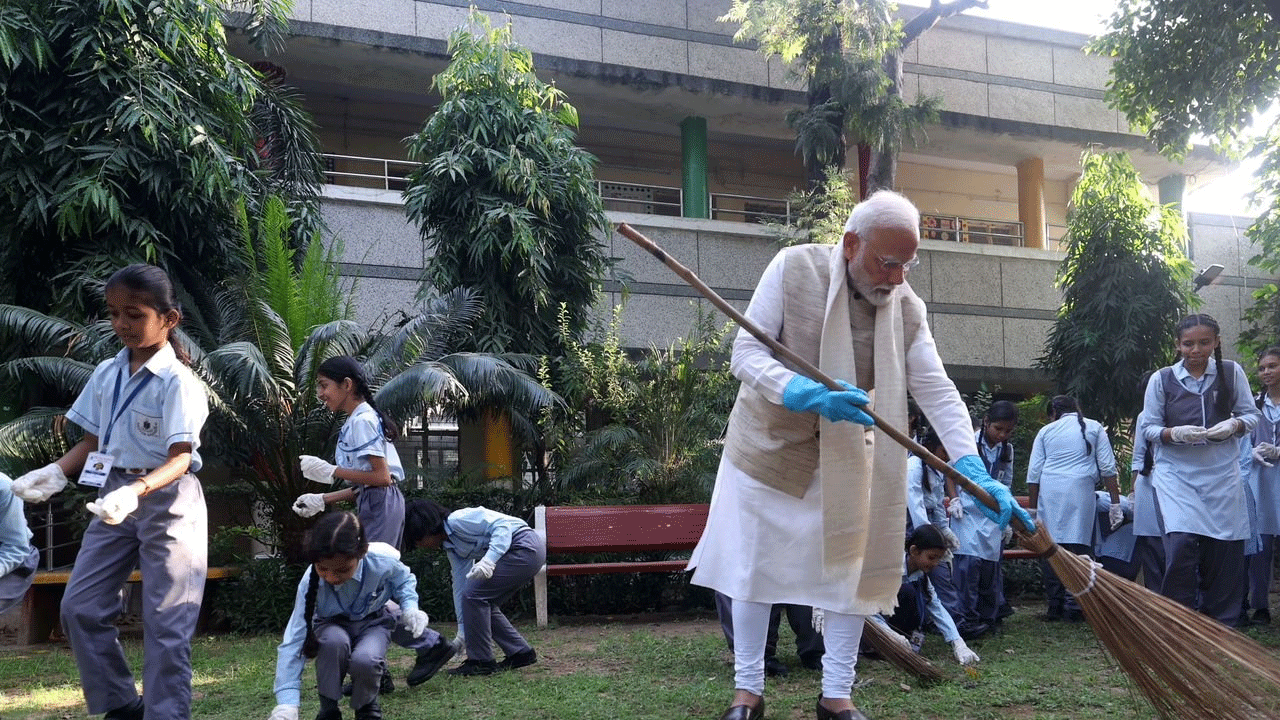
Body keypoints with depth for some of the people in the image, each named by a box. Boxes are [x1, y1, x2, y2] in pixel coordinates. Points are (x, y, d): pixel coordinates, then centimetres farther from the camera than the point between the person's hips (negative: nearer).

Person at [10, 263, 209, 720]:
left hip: (166, 499, -7)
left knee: (165, 621, -2)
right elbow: (93, 442, 12)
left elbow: (180, 458, -21)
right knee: (80, 607, 6)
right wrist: (56, 472, -6)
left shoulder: (177, 381, -15)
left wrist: (136, 490, -38)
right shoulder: (106, 374, 5)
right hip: (115, 496, 7)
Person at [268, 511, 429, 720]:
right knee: (334, 642, -37)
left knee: (364, 660, -34)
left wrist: (410, 606, -24)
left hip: (373, 622, 0)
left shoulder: (383, 561, -30)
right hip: (332, 626, 0)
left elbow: (404, 581, -3)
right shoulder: (311, 582, -30)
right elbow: (294, 641, -31)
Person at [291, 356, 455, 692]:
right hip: (374, 505, 10)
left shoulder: (362, 420, -12)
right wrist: (322, 499, 13)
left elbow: (381, 477, -19)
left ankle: (430, 645, 1)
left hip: (381, 506, -10)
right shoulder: (358, 421, 17)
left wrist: (331, 471, -14)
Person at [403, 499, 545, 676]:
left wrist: (489, 559, -32)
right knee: (483, 603, 12)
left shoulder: (458, 520, -12)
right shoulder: (451, 547, 17)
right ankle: (521, 652, 21)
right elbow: (460, 586, 20)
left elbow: (501, 524, -20)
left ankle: (481, 661, 0)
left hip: (526, 547, -10)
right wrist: (462, 631, 20)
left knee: (474, 596, -9)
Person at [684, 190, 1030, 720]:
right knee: (753, 567, 4)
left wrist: (975, 472, -25)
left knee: (851, 568, 2)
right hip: (769, 443, -2)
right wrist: (807, 395, -37)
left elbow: (938, 393, -14)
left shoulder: (907, 308, -10)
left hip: (844, 457, 2)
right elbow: (746, 352, -20)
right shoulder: (793, 268, -18)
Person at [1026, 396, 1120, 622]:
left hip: (1049, 492, 1)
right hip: (1080, 490, -1)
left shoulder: (1046, 431, 17)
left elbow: (1033, 474, 12)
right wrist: (1115, 503, 10)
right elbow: (1107, 467, 9)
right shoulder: (1094, 428, 17)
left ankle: (1054, 605, 4)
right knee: (1078, 546, -2)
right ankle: (1074, 605, -6)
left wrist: (1033, 509, 16)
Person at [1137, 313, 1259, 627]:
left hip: (1222, 473, 2)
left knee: (1225, 549, 3)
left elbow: (1251, 414, 8)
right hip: (1176, 473, -2)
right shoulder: (1162, 379, 0)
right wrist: (1175, 433, -18)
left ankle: (1220, 625, 19)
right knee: (1181, 543, -17)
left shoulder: (1232, 372, 3)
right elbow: (1149, 427, 2)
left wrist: (1233, 425, -14)